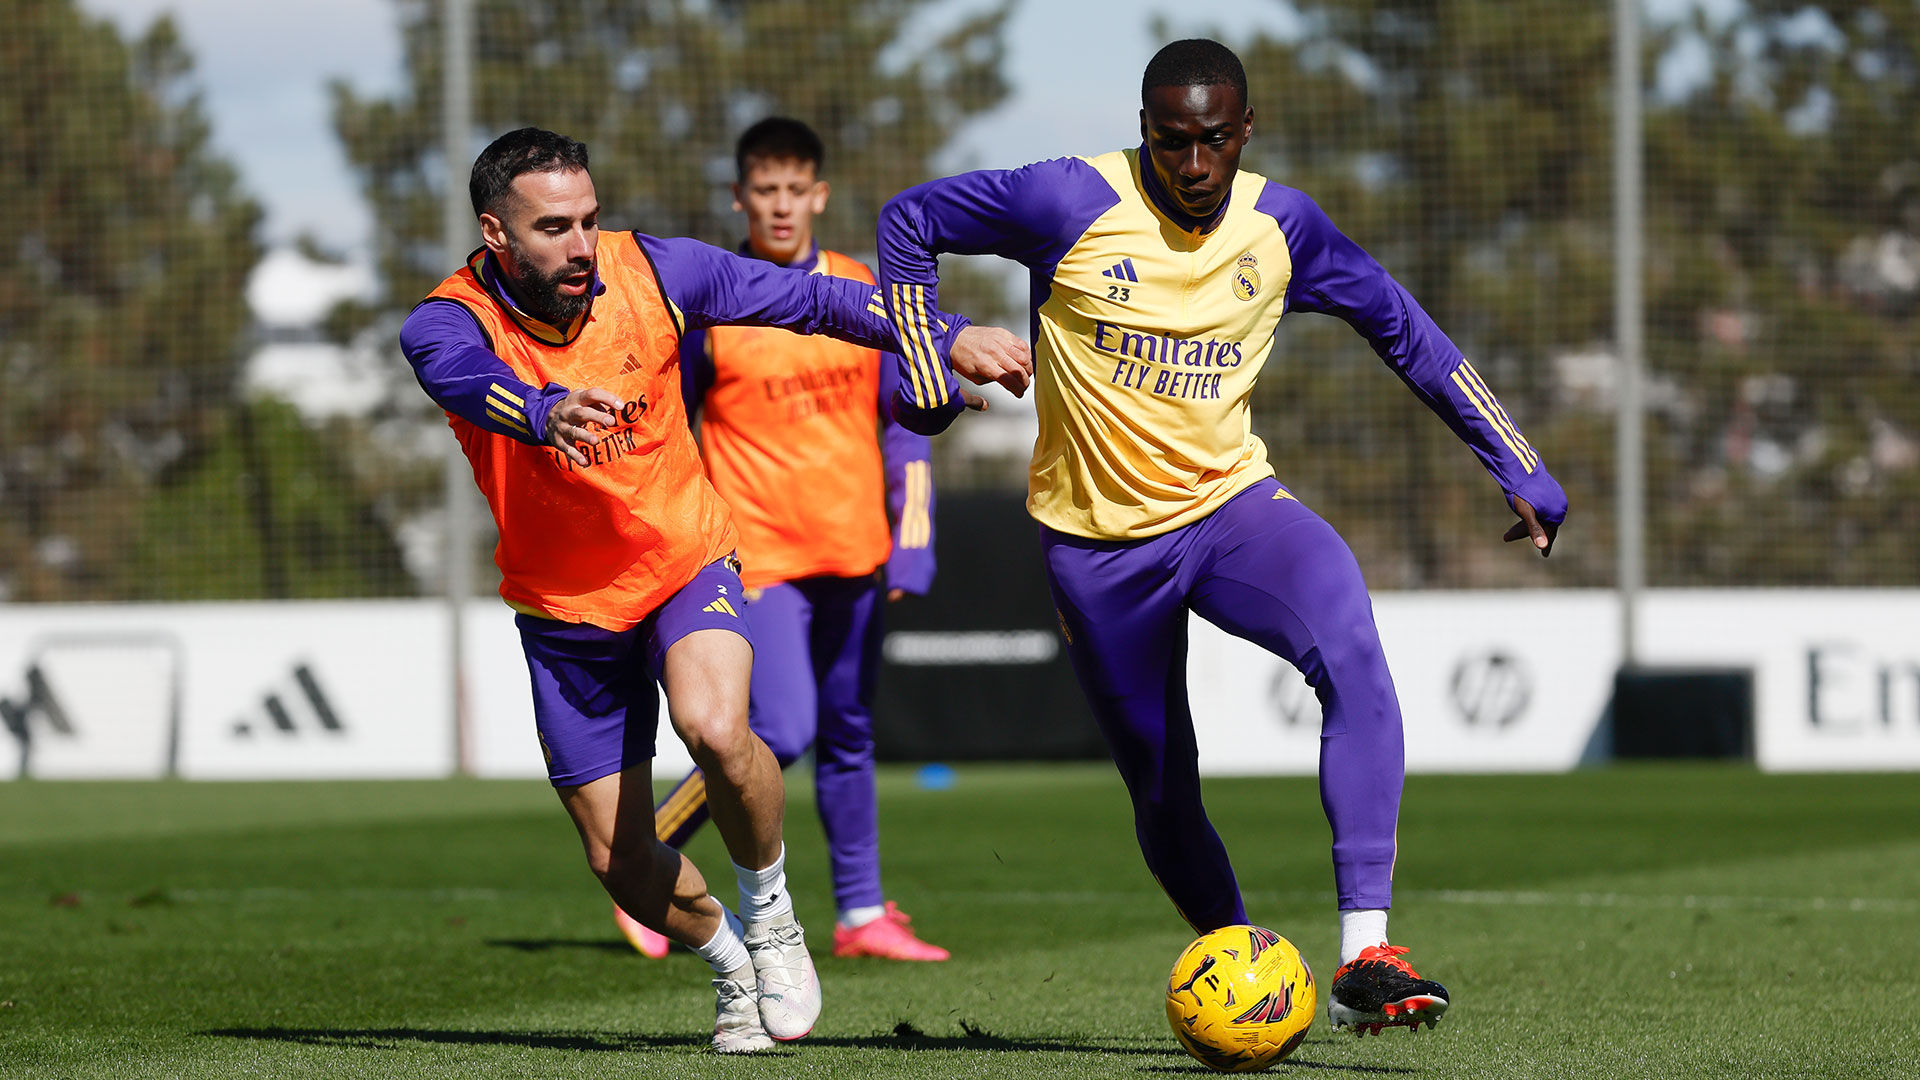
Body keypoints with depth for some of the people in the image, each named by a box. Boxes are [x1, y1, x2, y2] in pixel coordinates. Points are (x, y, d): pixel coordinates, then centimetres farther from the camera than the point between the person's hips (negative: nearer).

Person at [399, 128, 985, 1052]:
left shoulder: (653, 274, -14)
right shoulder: (447, 323, -21)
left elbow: (805, 300, -2)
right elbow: (472, 381, -46)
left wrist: (948, 338, -4)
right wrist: (549, 413, -68)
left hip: (687, 562, -1)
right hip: (564, 610, 1)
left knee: (715, 729, -32)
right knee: (622, 863, 5)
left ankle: (768, 908, -4)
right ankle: (729, 961, 37)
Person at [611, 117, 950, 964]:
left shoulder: (864, 293, 6)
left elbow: (904, 421, 11)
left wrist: (912, 541, 3)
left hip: (852, 551, 4)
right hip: (757, 551, -4)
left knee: (848, 736, 12)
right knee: (779, 732, -17)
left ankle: (862, 913, 22)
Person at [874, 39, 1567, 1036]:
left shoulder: (1281, 226, -3)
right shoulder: (1071, 203, -14)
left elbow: (1402, 329, 10)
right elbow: (908, 222, -2)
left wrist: (1518, 469, 10)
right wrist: (929, 371, -7)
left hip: (1231, 501, 1)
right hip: (1100, 539, -1)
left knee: (1350, 647, -28)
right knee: (1162, 794, 4)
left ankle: (1364, 956, -33)